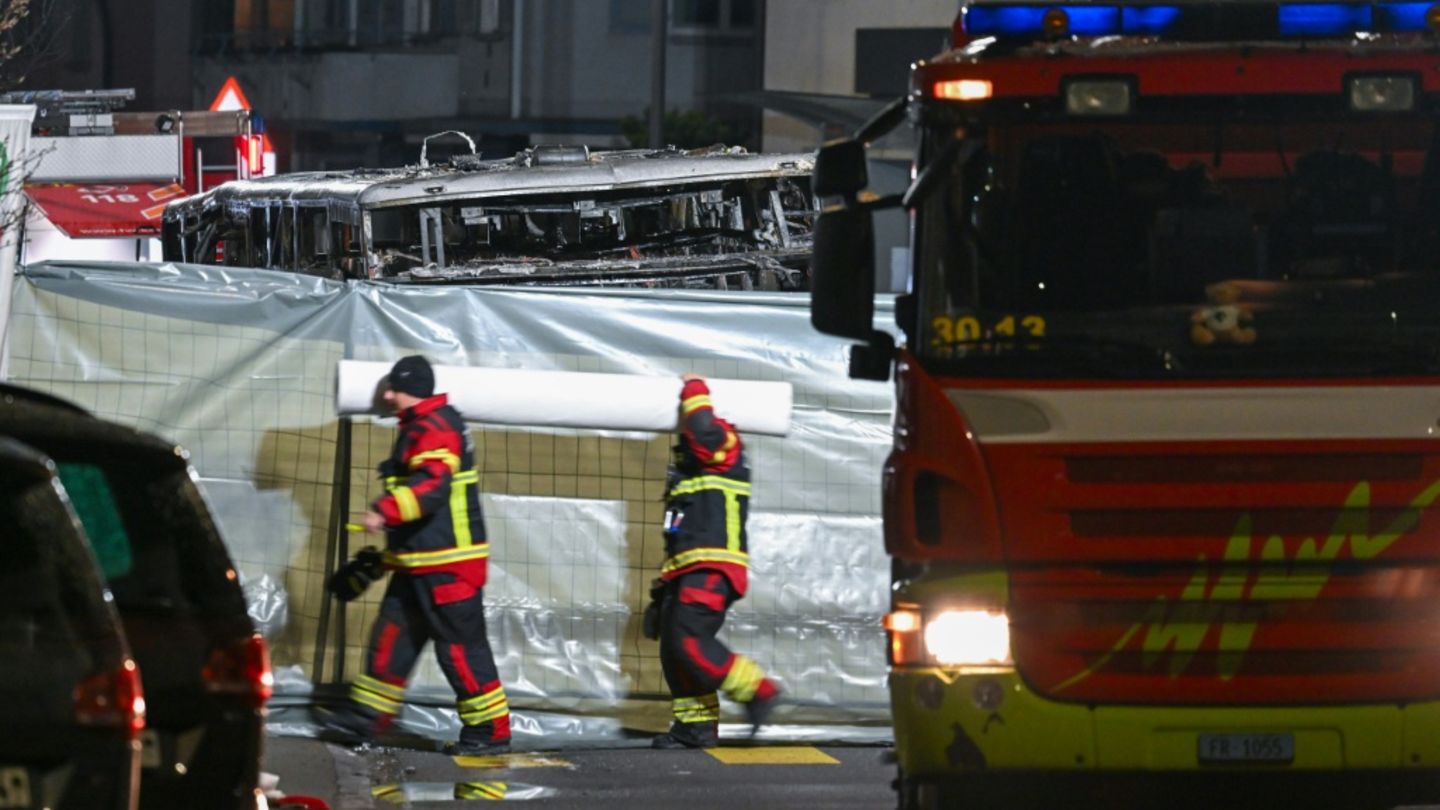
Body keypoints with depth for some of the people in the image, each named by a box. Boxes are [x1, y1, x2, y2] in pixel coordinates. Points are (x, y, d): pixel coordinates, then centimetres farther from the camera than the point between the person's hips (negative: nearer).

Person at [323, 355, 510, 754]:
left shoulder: (434, 429, -17)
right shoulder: (421, 427, 17)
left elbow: (431, 485, -33)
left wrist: (385, 511, -41)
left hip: (447, 563, -11)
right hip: (419, 560, 11)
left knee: (460, 645, -7)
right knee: (393, 634, 13)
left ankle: (490, 730, -2)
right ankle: (368, 716, 19)